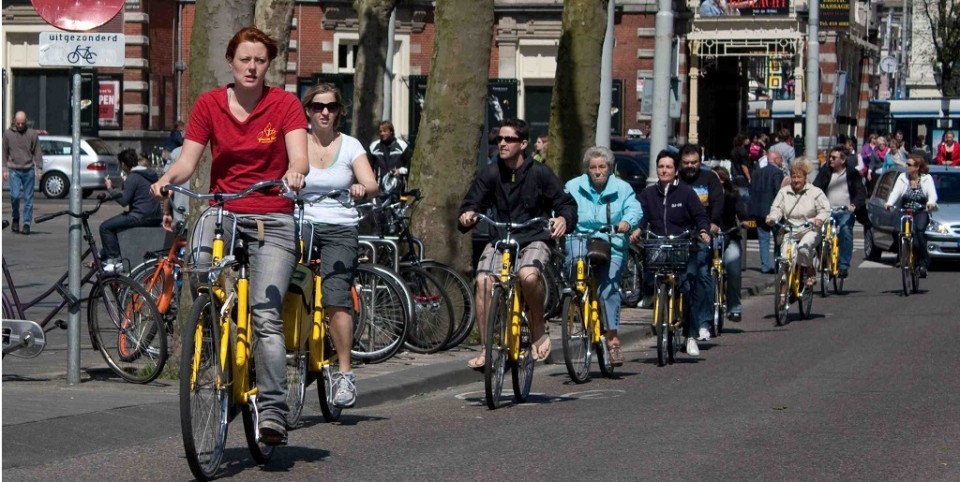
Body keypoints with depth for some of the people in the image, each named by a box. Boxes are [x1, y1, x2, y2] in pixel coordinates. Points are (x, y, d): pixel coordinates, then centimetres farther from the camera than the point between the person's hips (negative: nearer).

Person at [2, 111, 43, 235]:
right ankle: (15, 218, 12)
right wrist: (4, 169, 3)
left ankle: (27, 224, 6)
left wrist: (39, 170, -3)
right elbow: (4, 153, 9)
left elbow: (38, 153, 3)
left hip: (29, 170, 0)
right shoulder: (8, 133, 4)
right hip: (14, 170, 0)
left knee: (28, 198, 0)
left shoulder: (32, 134, 2)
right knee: (15, 196, -11)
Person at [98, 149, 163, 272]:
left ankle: (114, 260, -8)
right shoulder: (150, 175, 15)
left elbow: (123, 201, -16)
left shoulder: (133, 177, -13)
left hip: (141, 217, -10)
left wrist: (110, 189, -5)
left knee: (105, 227, -6)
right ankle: (103, 256, 31)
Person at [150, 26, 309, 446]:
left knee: (266, 316, -15)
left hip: (271, 220, -2)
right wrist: (168, 177, -22)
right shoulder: (209, 105, 5)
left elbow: (299, 156, -12)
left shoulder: (284, 104, 0)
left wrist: (294, 173, -36)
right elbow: (188, 160, 0)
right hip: (222, 214, 2)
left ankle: (272, 411, -15)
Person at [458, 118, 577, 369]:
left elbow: (566, 203, -1)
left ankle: (538, 329, -7)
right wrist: (467, 215, -22)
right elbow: (472, 203, 2)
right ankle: (486, 348, -12)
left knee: (529, 275, -34)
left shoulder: (539, 173, -5)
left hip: (533, 238, -3)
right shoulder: (490, 173, -1)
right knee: (483, 281, -23)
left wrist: (563, 219, -24)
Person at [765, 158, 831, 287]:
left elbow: (825, 209, -4)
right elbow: (777, 208, 6)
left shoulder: (815, 192, 3)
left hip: (810, 230, -4)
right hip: (789, 231, 4)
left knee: (803, 248, -33)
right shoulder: (784, 192, 12)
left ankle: (811, 273, -12)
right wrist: (772, 217, -17)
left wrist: (820, 219, -26)